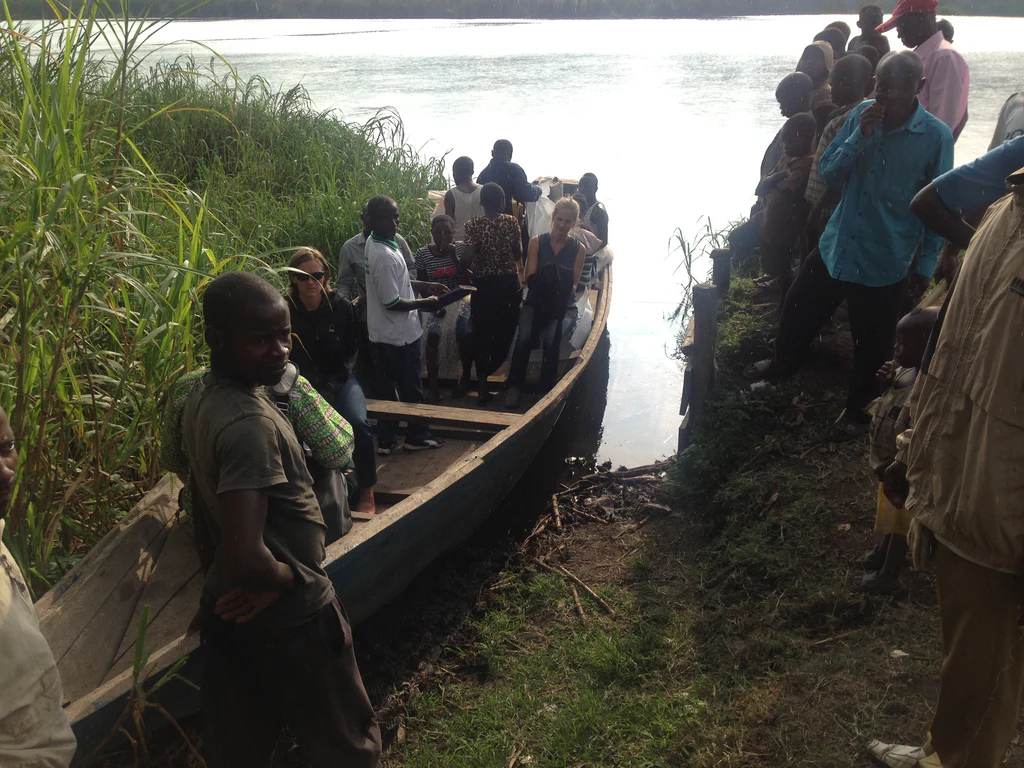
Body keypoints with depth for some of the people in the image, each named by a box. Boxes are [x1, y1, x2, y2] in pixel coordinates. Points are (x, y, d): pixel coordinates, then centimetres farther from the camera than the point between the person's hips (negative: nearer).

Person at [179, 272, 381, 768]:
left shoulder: (201, 399, -1)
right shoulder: (250, 423, -30)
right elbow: (247, 559, -36)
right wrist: (286, 579, -16)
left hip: (229, 605, 8)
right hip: (289, 615, -8)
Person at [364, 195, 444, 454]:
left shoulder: (374, 243, 3)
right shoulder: (385, 256, -28)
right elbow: (393, 302, -25)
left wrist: (423, 286, 10)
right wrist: (424, 303, -13)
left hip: (381, 333, 9)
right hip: (399, 334, -9)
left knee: (385, 387, 15)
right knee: (410, 387, 9)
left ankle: (386, 439, 25)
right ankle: (417, 437, 25)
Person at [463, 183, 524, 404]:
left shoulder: (472, 225, -8)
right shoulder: (512, 222, -5)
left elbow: (469, 256, -17)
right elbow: (518, 253, -2)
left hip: (484, 284, -1)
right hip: (509, 283, 1)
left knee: (482, 333, 9)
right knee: (506, 331, 18)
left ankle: (482, 380, 8)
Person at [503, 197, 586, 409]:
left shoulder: (579, 249, 6)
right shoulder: (537, 242, 6)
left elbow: (573, 287, 4)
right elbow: (530, 280, 1)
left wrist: (565, 289, -18)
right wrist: (546, 282, -19)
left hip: (560, 304, 0)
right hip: (536, 300, 0)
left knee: (551, 342, -28)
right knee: (524, 338, -28)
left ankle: (546, 391, -17)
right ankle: (514, 387, -16)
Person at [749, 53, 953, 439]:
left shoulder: (936, 136, -13)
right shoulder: (861, 115, -4)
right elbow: (828, 173, -3)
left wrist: (926, 264, -3)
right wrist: (859, 136, -18)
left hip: (884, 262, -3)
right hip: (836, 244, 4)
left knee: (871, 344, 10)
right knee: (798, 309, 17)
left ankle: (858, 409, 35)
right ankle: (783, 362, 48)